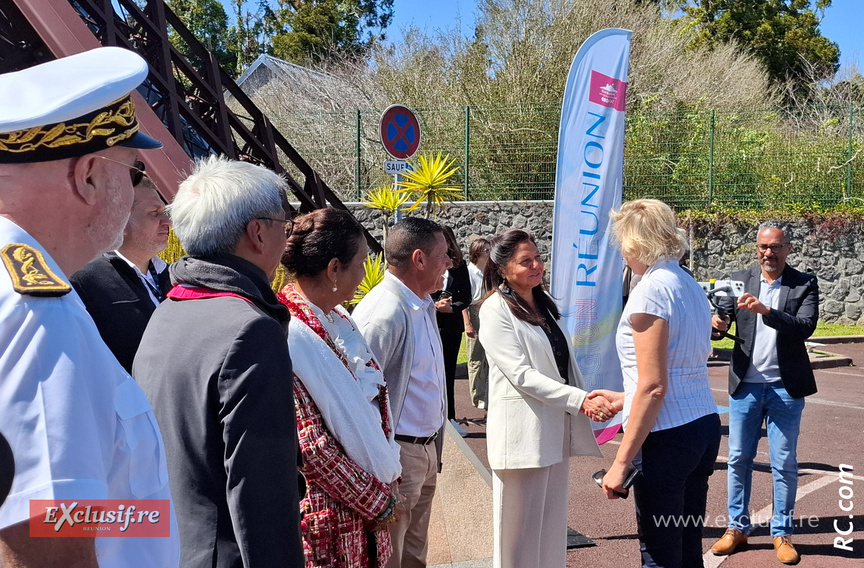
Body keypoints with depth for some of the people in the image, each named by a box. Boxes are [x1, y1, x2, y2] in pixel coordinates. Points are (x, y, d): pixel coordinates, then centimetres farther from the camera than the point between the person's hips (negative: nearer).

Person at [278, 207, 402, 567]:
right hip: (328, 514, -7)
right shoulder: (289, 335, -21)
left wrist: (384, 488, 5)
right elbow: (308, 444, -21)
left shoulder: (338, 320, 5)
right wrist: (377, 500, -12)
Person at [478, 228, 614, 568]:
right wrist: (581, 400, -21)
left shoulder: (544, 303, 13)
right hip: (523, 431, -7)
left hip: (558, 426, 7)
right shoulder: (496, 310, -11)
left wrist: (592, 403, 10)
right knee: (521, 526, 3)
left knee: (553, 521, 15)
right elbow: (521, 375, -18)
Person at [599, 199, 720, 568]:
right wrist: (624, 399, 27)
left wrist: (621, 461, -17)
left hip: (667, 437, -9)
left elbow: (653, 387, -20)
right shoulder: (692, 286, 12)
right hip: (704, 425, 9)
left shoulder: (651, 289, -14)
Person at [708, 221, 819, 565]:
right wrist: (717, 324, -25)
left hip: (785, 388, -2)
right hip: (745, 385, 2)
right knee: (738, 459, 8)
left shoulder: (805, 284, -1)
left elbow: (806, 327, -15)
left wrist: (766, 311, -29)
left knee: (784, 464, 7)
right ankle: (737, 527, 21)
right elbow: (723, 322, -1)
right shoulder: (739, 280, 4)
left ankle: (782, 533, 21)